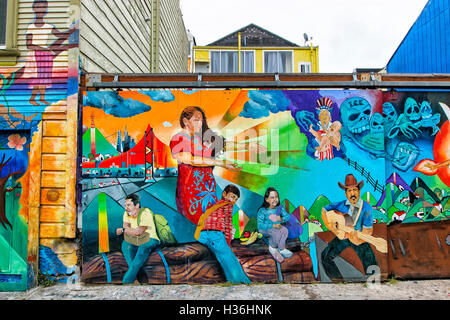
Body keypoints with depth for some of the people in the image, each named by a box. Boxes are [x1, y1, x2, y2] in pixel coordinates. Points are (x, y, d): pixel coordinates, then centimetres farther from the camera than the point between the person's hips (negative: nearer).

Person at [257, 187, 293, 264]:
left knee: (285, 230, -23)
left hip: (276, 226, 5)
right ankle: (272, 248, -1)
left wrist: (282, 219, -25)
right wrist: (273, 226, -35)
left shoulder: (280, 208, -6)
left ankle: (281, 249, -6)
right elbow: (260, 225, -27)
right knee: (276, 233, -30)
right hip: (265, 229, -5)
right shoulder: (262, 211, -22)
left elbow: (287, 216, -1)